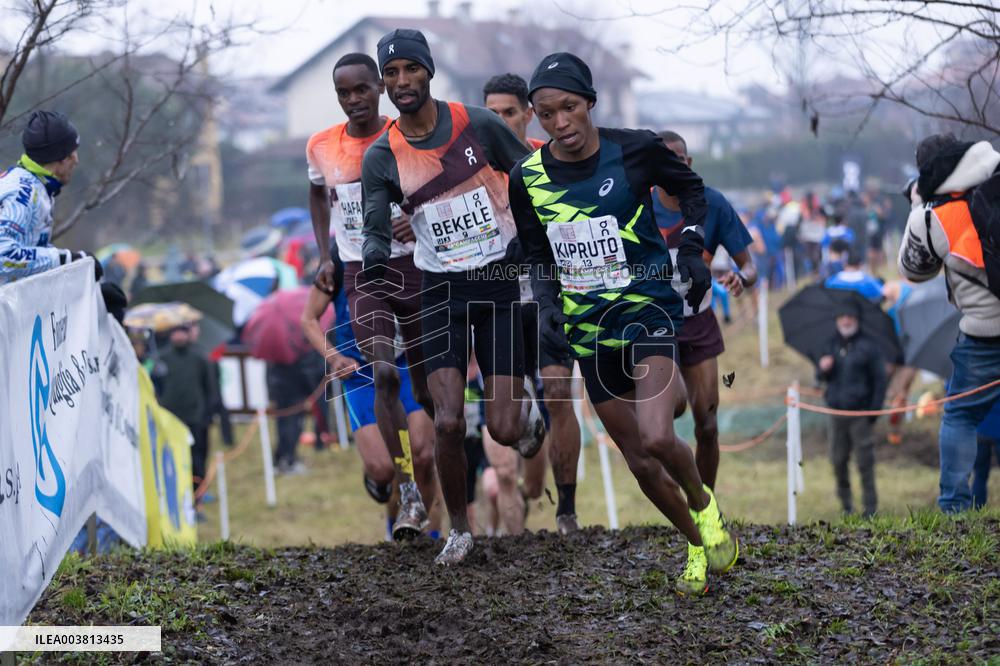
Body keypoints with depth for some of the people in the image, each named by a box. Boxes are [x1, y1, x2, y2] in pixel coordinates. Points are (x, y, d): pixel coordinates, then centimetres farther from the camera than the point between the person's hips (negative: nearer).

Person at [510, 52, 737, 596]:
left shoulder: (635, 150, -10)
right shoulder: (527, 177, -2)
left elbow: (691, 189, 9)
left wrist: (692, 249, -4)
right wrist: (546, 304, -4)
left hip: (648, 308, -4)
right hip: (588, 329, 4)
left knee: (656, 439, -25)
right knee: (640, 462, 7)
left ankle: (703, 503, 7)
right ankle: (698, 545, 30)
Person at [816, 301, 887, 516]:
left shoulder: (867, 347, 0)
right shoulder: (832, 346, 14)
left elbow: (879, 380, 1)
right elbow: (822, 378, 21)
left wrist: (875, 409, -7)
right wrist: (823, 370, -4)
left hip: (860, 413, -4)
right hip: (837, 412, 4)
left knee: (864, 462, -4)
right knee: (838, 460, 5)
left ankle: (870, 506, 0)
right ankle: (846, 503, 17)